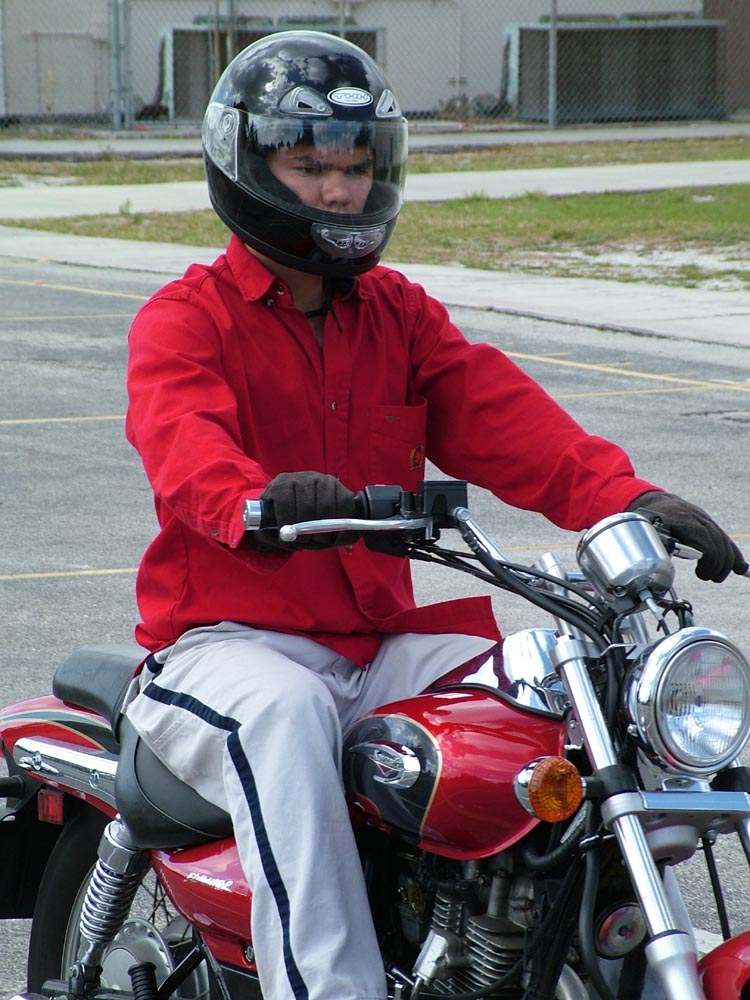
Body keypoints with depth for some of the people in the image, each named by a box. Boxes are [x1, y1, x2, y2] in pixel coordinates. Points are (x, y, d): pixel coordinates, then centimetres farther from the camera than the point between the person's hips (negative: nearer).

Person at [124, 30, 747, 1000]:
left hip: (381, 642, 5)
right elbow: (185, 445, -24)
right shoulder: (185, 320, -1)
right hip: (230, 639, -5)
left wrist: (623, 494, -22)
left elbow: (496, 412, -2)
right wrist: (259, 501, -49)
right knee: (281, 715, -38)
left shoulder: (400, 313, 16)